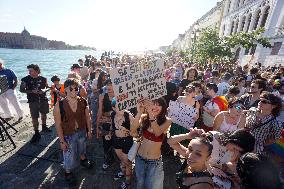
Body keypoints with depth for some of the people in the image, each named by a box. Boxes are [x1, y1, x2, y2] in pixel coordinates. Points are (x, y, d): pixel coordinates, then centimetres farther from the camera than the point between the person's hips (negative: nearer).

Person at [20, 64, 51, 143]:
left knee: (44, 113, 18)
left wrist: (44, 90, -15)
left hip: (43, 100, 2)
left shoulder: (43, 79, -2)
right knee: (34, 117, 0)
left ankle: (44, 126, 39)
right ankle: (36, 133, 11)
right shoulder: (26, 79, -6)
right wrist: (32, 91, -19)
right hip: (33, 101, -2)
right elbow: (21, 89, -3)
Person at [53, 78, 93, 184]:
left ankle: (83, 160, 62)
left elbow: (87, 117, -3)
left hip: (82, 131, 3)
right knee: (70, 156, 15)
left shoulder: (83, 102, -14)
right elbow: (58, 124, -15)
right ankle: (68, 172, 47)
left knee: (82, 149, 29)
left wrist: (89, 130, 2)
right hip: (68, 135, -3)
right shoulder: (59, 105, -21)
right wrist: (61, 141, -12)